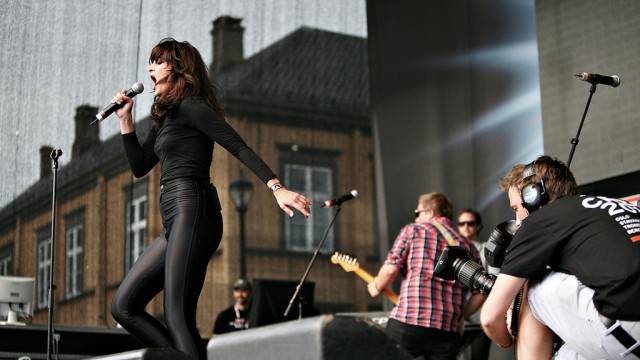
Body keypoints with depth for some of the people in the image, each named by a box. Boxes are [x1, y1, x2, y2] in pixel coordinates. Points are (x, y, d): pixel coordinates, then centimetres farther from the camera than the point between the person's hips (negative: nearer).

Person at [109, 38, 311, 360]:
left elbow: (240, 148, -12)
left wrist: (277, 188, -24)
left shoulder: (190, 106, -3)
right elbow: (139, 167, 26)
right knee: (124, 307, 7)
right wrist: (125, 119, 19)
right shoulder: (164, 116, 25)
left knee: (177, 319, -16)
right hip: (175, 223, 10)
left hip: (191, 212, -10)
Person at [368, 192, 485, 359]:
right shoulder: (467, 246, 18)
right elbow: (481, 293, 12)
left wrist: (377, 287, 15)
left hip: (406, 323, -3)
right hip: (448, 333, 3)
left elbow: (391, 269, -4)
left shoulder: (413, 230, 8)